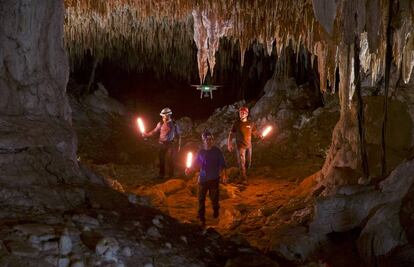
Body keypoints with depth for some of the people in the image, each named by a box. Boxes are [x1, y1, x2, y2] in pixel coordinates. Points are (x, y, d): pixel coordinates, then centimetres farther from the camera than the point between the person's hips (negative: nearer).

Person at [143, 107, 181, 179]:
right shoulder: (160, 124, 1)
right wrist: (147, 135, -6)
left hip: (170, 145, -2)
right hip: (162, 144, 3)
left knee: (169, 160, -5)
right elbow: (154, 131, 7)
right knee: (161, 160, 9)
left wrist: (179, 146, 1)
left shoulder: (174, 124, -3)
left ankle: (171, 176, 7)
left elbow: (178, 135, 2)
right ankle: (161, 175, 22)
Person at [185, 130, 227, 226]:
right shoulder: (200, 152, 3)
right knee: (201, 199, 1)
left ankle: (215, 210, 36)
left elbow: (222, 164, 0)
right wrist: (189, 169, -11)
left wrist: (224, 174, -6)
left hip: (214, 178, -2)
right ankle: (201, 218, 13)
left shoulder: (217, 151, -2)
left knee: (214, 197, 3)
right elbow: (195, 164, 7)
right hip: (203, 178, 2)